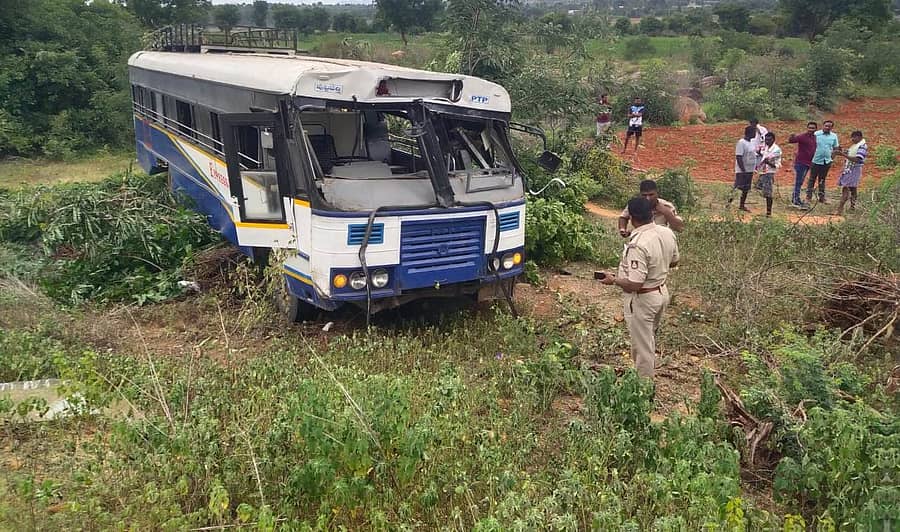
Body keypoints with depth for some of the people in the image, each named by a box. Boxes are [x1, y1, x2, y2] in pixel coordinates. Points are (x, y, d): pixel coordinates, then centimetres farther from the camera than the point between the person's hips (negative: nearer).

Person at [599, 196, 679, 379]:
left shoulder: (637, 245, -31)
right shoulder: (667, 233, -6)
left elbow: (634, 284, -30)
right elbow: (674, 261, 11)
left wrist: (613, 279, -14)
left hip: (642, 300, -8)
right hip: (662, 292, 8)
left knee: (642, 346, 10)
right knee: (650, 339, 27)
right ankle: (649, 374, 46)